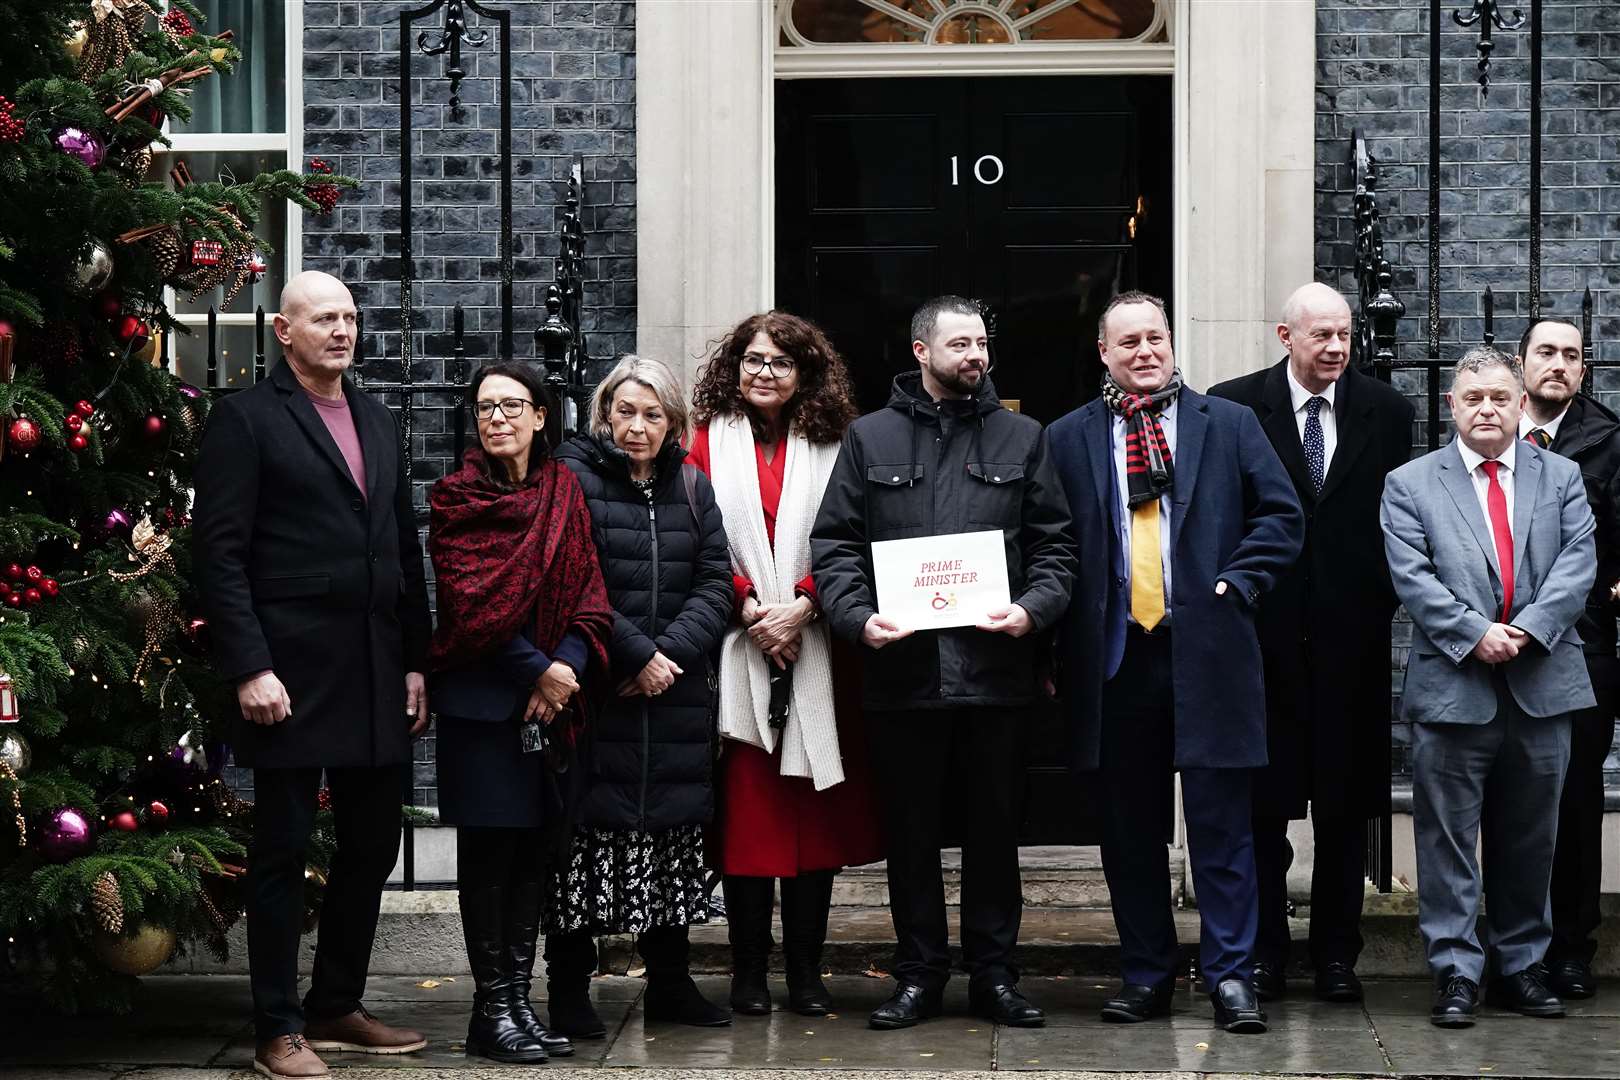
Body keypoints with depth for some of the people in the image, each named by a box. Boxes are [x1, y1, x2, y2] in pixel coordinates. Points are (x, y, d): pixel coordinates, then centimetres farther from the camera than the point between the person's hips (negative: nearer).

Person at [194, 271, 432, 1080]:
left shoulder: (378, 422, 16)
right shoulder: (248, 418, -4)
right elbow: (221, 552, -10)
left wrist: (416, 662, 11)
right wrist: (249, 668, -17)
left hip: (377, 673, 6)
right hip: (291, 671, -6)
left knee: (372, 844, 11)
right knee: (283, 848, 1)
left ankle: (337, 1006, 24)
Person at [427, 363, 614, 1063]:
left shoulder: (564, 493, 10)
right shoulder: (457, 498, -2)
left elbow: (588, 594, 5)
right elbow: (470, 603, -10)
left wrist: (566, 670, -11)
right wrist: (539, 669, -14)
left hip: (555, 694, 4)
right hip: (482, 697, -4)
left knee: (532, 848, 6)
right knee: (489, 849, -1)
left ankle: (518, 1000, 12)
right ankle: (492, 1008, 4)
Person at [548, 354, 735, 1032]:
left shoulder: (690, 486, 13)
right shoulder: (574, 477, -2)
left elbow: (715, 582, 5)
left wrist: (670, 652, -10)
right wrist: (637, 654, -14)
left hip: (676, 696, 5)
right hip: (595, 691, -5)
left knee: (675, 832, 8)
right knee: (588, 831, -4)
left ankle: (669, 981, 19)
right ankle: (569, 990, 4)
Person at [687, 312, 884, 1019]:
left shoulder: (831, 449, 8)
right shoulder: (708, 444, 6)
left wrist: (801, 605, -11)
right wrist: (750, 609, -11)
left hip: (812, 651, 1)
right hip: (737, 650, -1)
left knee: (814, 810, 2)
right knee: (744, 805, -2)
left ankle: (806, 971, 9)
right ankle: (749, 971, 6)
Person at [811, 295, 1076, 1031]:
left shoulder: (1021, 438, 10)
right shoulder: (870, 438, 8)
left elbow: (1054, 543, 8)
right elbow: (834, 543, 4)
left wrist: (1032, 608, -10)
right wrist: (857, 615, -11)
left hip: (996, 667, 0)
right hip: (902, 668, 0)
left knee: (995, 828, 7)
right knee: (911, 831, 7)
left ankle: (994, 974, 16)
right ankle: (919, 974, 17)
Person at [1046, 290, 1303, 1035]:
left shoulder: (1230, 426, 8)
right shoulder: (1068, 440, 9)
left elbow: (1282, 518, 7)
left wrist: (1237, 584, -5)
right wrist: (1052, 646, 0)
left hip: (1206, 652, -1)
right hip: (1113, 657, 1)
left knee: (1220, 822, -1)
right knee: (1129, 826, 7)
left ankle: (1231, 974, 4)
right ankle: (1146, 973, 16)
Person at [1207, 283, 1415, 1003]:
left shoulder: (1387, 412, 5)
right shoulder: (1233, 407, 0)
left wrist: (1386, 603, -3)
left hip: (1351, 638, 2)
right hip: (1263, 633, -1)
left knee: (1346, 806, 7)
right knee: (1261, 804, 4)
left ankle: (1336, 953, 16)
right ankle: (1263, 951, 13)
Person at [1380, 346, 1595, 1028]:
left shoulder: (1561, 478, 11)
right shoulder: (1410, 485, 4)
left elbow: (1578, 561, 0)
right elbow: (1412, 577, -5)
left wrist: (1528, 628, -14)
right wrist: (1474, 634, -15)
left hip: (1541, 684, 2)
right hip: (1452, 686, -2)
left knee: (1530, 840, 10)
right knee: (1448, 839, 0)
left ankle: (1522, 965, 21)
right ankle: (1455, 973, 5)